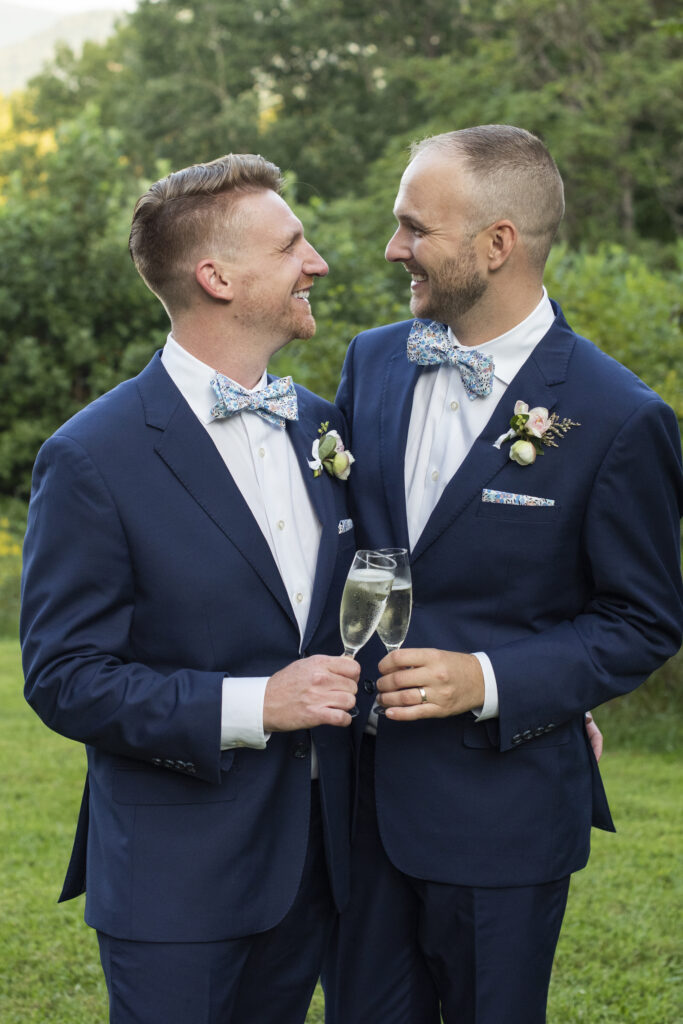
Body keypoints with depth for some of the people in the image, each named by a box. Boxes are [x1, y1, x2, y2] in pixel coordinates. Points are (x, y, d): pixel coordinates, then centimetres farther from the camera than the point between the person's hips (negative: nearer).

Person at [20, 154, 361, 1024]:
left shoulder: (321, 425, 7)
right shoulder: (91, 459, -14)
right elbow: (63, 678, -14)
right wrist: (251, 706, -23)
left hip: (314, 852, 6)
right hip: (176, 880, -6)